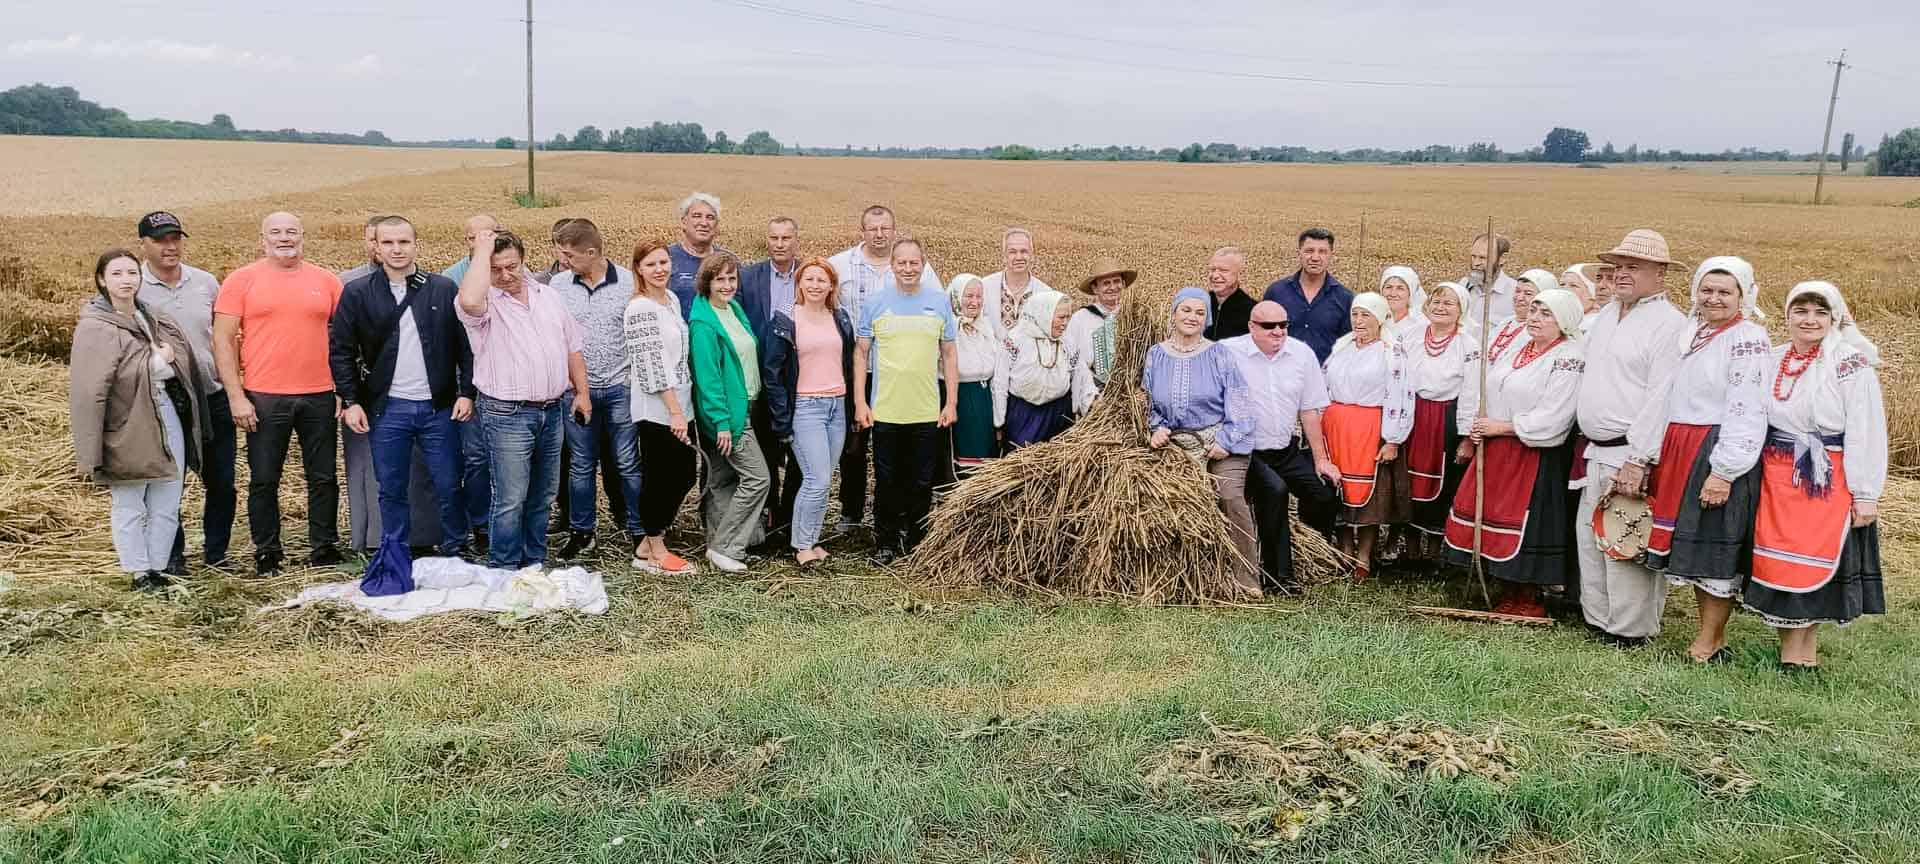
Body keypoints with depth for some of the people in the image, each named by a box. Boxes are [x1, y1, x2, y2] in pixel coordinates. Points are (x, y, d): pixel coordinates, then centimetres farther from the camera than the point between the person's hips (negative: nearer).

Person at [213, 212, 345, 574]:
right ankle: (266, 552, 19)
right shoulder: (241, 280, 1)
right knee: (264, 480, 6)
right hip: (263, 398, -2)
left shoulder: (327, 281, 7)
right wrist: (236, 396, -7)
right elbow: (223, 340, -1)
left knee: (323, 477, 9)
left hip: (320, 396, 2)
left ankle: (324, 547, 21)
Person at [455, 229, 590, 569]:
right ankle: (504, 571, 7)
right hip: (507, 416, -6)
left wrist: (582, 392, 11)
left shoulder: (549, 296, 11)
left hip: (552, 411, 6)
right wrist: (482, 252, -21)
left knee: (543, 496, 15)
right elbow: (469, 300, -34)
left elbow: (572, 347, 17)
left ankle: (535, 563, 27)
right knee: (511, 500, -4)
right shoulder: (485, 301, -7)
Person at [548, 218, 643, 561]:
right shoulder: (557, 284, 1)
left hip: (620, 387, -2)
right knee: (581, 465, 10)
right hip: (575, 388, 2)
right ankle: (581, 533, 21)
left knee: (628, 464, 3)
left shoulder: (629, 282, -5)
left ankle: (639, 531, 15)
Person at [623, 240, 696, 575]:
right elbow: (650, 364, -18)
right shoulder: (640, 308, -14)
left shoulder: (672, 299, 11)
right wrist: (674, 411, -19)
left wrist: (682, 407, 17)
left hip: (679, 403, 9)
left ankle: (647, 544, 24)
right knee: (658, 478, 1)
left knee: (685, 473, 12)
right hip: (657, 409, -8)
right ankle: (655, 552, 15)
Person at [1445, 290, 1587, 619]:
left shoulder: (1569, 359, -11)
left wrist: (1500, 427, -16)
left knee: (1524, 524, -3)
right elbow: (1484, 392, 14)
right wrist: (1473, 435, 1)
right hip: (1493, 450, 7)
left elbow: (1551, 418, -20)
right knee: (1487, 511, 9)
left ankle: (1528, 600, 13)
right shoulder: (1517, 348, 11)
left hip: (1533, 455, -7)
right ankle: (1509, 593, 22)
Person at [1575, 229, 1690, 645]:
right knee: (1589, 535, 14)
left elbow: (1663, 403, -18)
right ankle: (1598, 619, 26)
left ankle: (1630, 632, 7)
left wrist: (1639, 463, -22)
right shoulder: (1607, 314, 15)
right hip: (1596, 452, 9)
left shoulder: (1669, 324, -12)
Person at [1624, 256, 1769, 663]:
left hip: (1720, 455, -8)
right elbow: (1664, 396, 13)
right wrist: (1639, 456, 10)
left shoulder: (1748, 339, -9)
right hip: (1679, 453, 8)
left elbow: (1746, 413, -15)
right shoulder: (1689, 334, 13)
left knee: (1716, 549, -1)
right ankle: (1710, 637, 23)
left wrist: (1723, 472, -20)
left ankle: (1708, 644, 9)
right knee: (1689, 545, 12)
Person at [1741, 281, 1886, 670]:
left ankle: (1803, 646, 13)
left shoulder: (1852, 365, -8)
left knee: (1816, 561, 0)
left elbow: (1866, 434, -10)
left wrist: (1865, 493, -12)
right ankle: (1794, 648, 15)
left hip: (1828, 481, -5)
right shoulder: (1772, 361, 8)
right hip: (1777, 478, 5)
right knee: (1777, 560, 4)